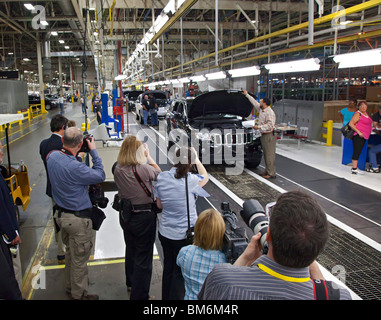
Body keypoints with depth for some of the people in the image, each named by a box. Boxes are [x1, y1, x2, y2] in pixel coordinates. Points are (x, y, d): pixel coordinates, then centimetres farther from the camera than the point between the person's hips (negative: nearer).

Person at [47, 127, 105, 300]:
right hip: (78, 218, -9)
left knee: (70, 252, 27)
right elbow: (100, 176, -19)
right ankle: (79, 294, 28)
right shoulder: (75, 167, -32)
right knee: (79, 258, 10)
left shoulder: (52, 156, -7)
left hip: (60, 213, 9)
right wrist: (93, 151, -13)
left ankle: (70, 286, 45)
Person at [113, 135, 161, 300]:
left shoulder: (118, 170, -9)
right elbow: (158, 173, -5)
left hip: (125, 216, 7)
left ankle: (131, 283, 49)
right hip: (144, 216, -6)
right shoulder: (144, 169, -25)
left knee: (131, 250, 27)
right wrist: (148, 156, 5)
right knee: (143, 257, 7)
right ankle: (139, 295, 17)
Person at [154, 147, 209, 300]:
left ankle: (166, 296, 41)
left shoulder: (162, 177, -9)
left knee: (168, 267, 23)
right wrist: (196, 158, 11)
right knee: (180, 272, 12)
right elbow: (205, 177, 3)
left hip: (164, 232, 5)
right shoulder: (191, 180, -21)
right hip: (184, 235, -5)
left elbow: (160, 204, 2)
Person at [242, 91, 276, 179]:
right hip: (264, 135, 10)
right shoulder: (261, 109, 11)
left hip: (269, 136, -10)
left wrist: (258, 127, -22)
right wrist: (247, 95, 34)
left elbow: (270, 125, -25)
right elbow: (254, 102, 27)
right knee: (266, 155, 14)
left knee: (270, 155, -7)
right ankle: (267, 171, 23)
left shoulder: (270, 112, -18)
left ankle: (271, 174, -3)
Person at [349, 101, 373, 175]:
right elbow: (351, 124, -16)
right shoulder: (358, 114, -9)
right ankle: (354, 169, -12)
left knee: (358, 152, 10)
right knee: (357, 151, -11)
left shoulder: (365, 113, 18)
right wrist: (359, 132, -20)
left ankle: (354, 168, 16)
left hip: (363, 136, 9)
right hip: (358, 136, -9)